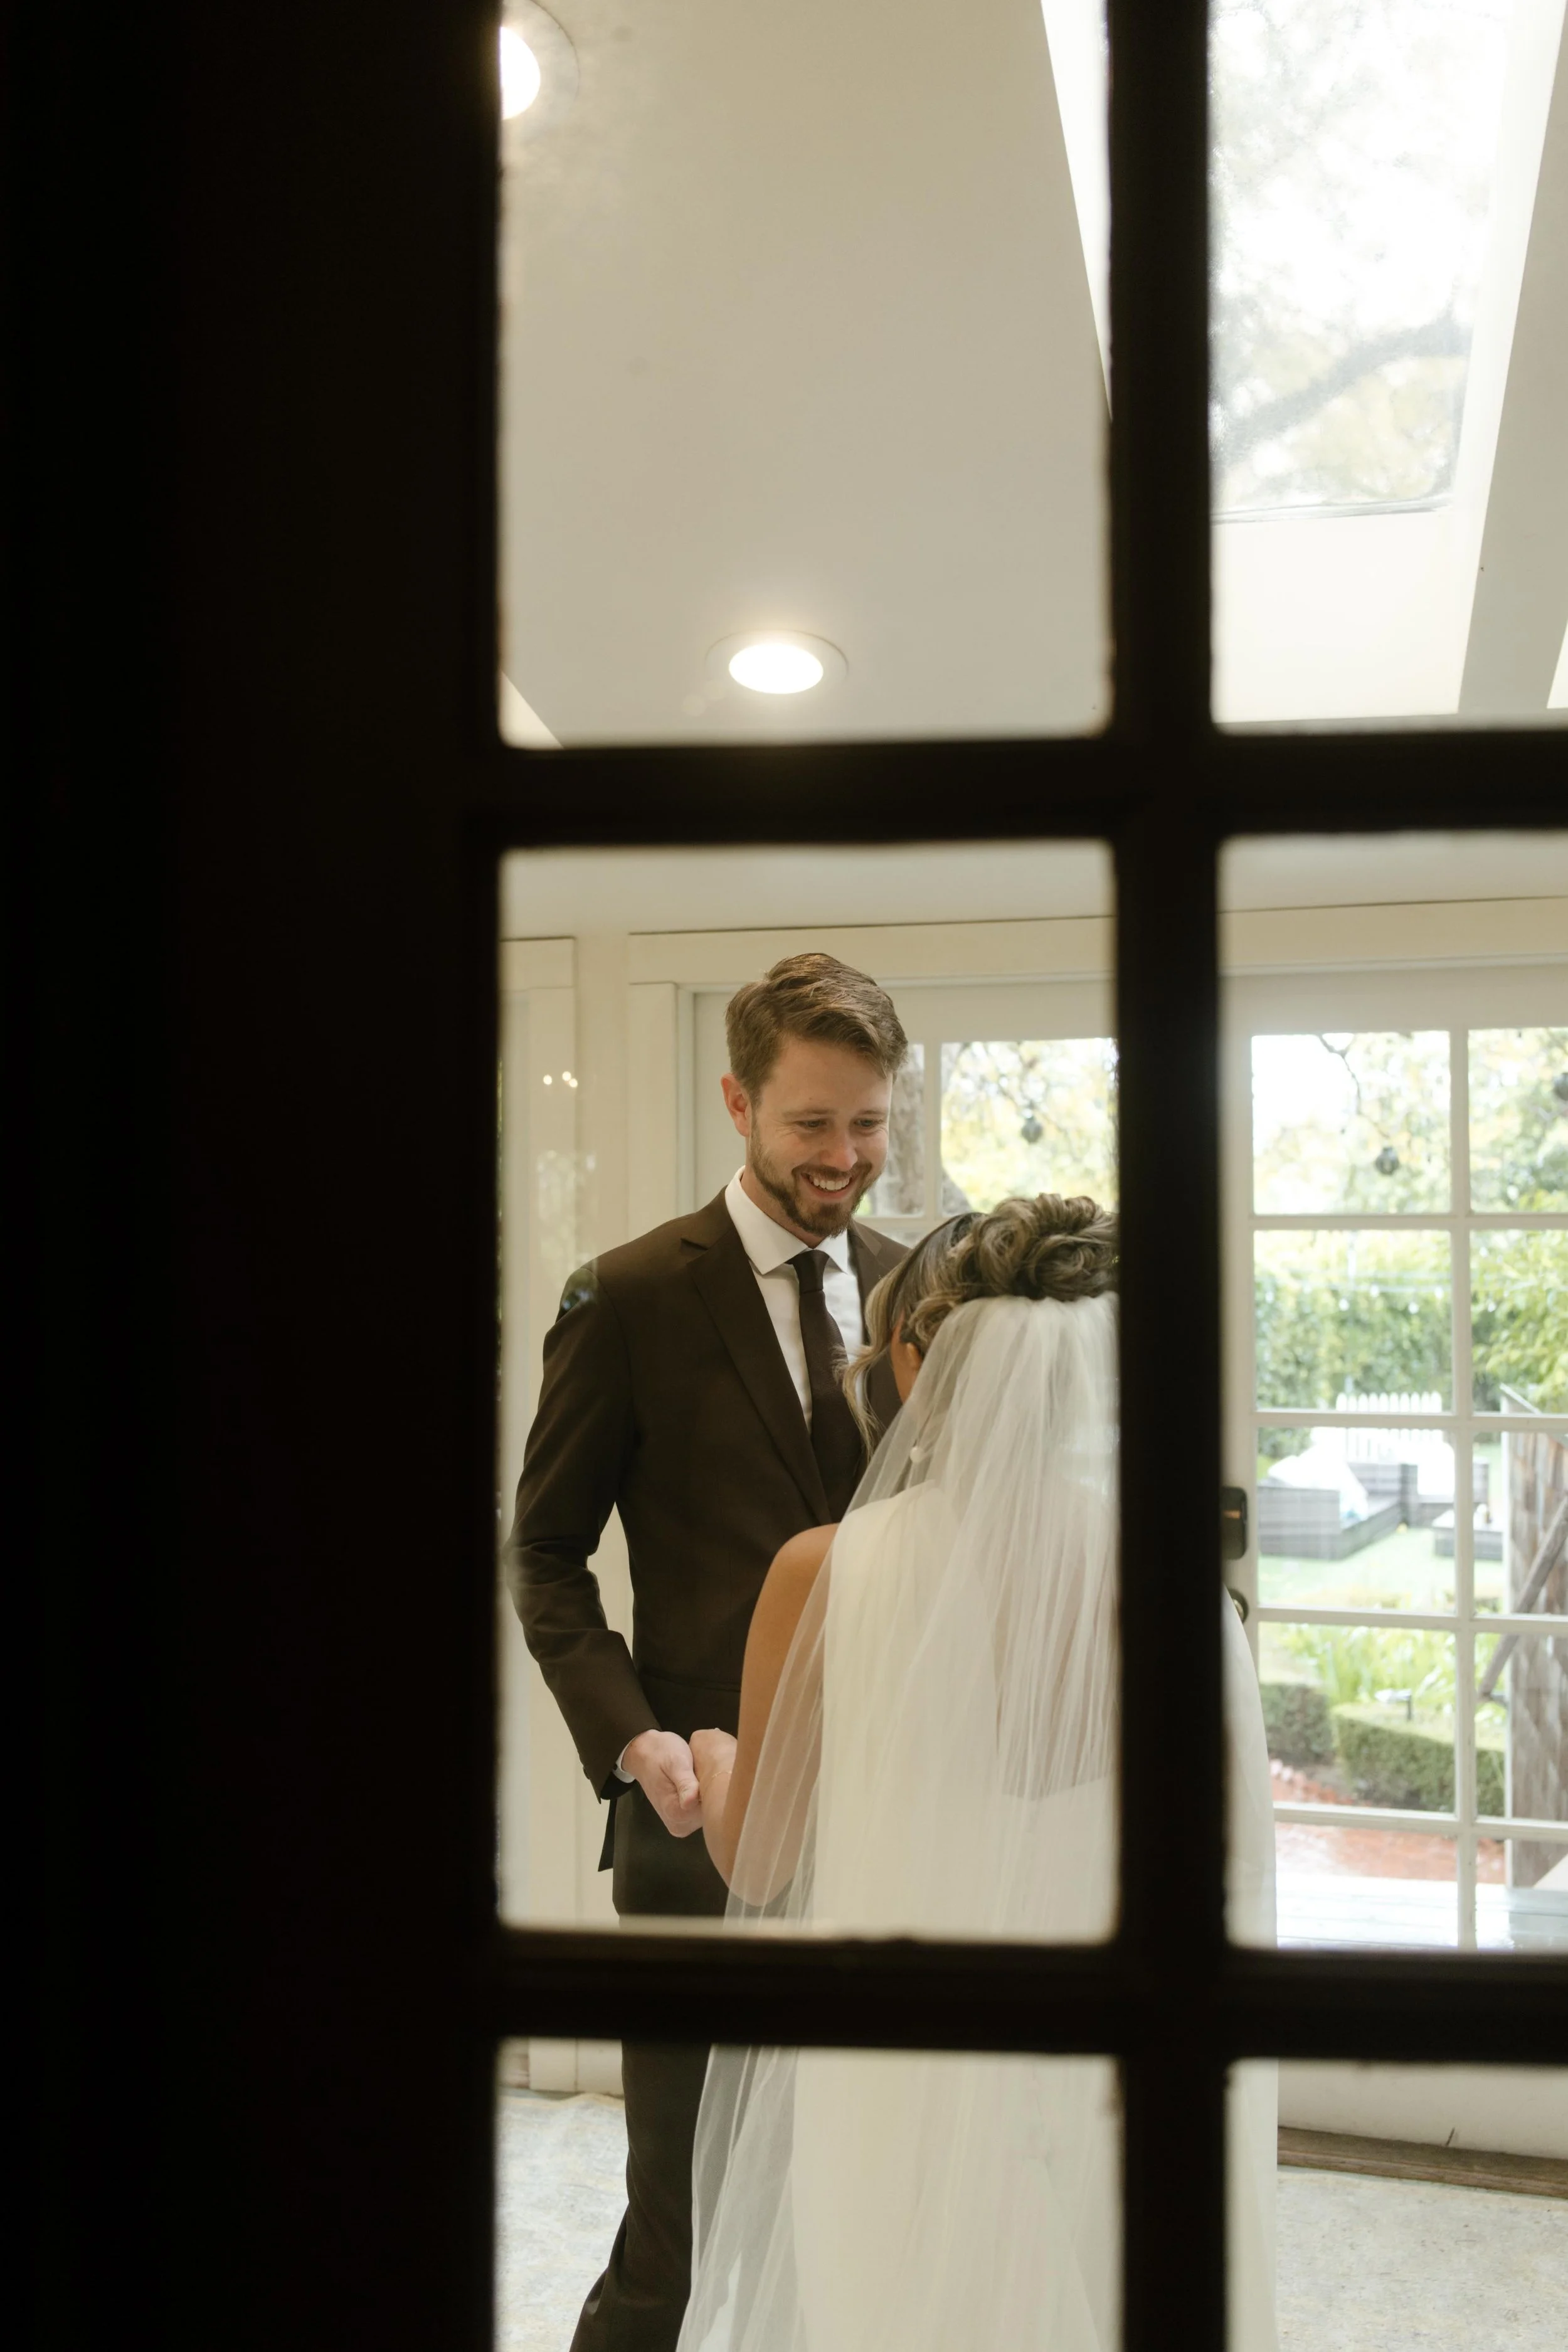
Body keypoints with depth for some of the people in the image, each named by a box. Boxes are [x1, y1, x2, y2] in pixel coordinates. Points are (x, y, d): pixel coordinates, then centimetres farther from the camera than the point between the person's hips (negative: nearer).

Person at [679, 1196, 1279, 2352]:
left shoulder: (823, 1573, -15)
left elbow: (755, 1867, -5)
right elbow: (1236, 1844, -2)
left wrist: (712, 1759, 16)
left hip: (906, 2084, -1)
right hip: (1105, 2083, 2)